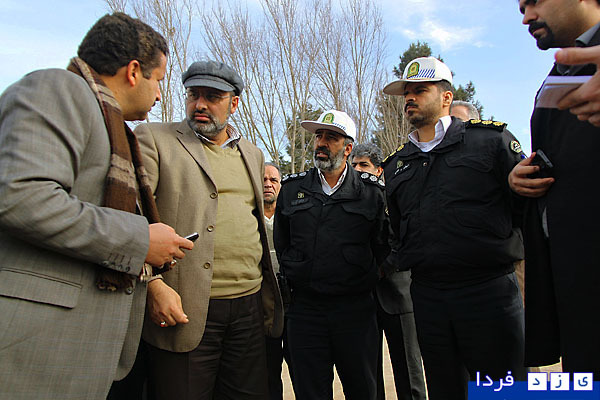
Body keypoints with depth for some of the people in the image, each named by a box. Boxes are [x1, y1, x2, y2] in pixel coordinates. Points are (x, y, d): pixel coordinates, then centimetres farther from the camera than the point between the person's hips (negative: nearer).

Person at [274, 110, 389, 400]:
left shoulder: (372, 191, 2)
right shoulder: (291, 188, 7)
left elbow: (382, 246, 6)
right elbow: (280, 245, 14)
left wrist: (364, 280, 2)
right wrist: (295, 277, 9)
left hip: (356, 309, -1)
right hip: (305, 308, 1)